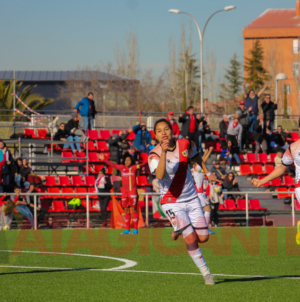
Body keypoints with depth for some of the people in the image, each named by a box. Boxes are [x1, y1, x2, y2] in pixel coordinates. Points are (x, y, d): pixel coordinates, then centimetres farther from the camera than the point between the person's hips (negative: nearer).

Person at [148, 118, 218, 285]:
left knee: (203, 237, 2)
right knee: (191, 238, -14)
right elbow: (159, 175, -37)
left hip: (191, 198, 4)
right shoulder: (154, 155, -17)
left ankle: (179, 231, 33)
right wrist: (163, 152, -45)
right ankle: (206, 272, 4)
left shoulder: (185, 144, -5)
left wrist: (207, 172, 26)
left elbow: (196, 156, 19)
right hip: (171, 202, -4)